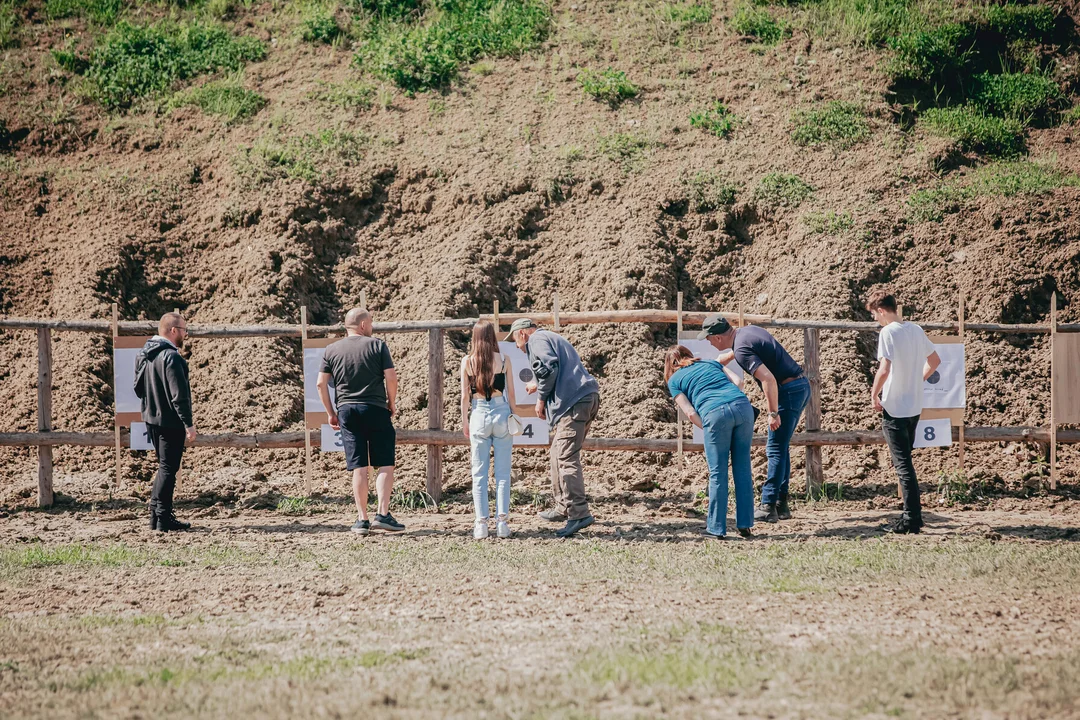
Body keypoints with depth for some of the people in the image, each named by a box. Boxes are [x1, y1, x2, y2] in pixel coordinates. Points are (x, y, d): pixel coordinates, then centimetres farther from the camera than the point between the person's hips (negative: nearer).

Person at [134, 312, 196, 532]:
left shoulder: (143, 355, 8)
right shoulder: (171, 357, -20)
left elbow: (138, 388, 17)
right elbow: (179, 395, -22)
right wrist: (189, 424, -19)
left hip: (151, 419, 9)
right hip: (170, 421, -9)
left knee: (165, 467, 18)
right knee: (168, 469, -3)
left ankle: (157, 513, 20)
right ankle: (162, 519, -2)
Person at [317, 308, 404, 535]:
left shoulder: (332, 350, 8)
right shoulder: (377, 345, 0)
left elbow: (321, 384, 5)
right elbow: (391, 377, -5)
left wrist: (331, 412, 14)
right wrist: (392, 404, 8)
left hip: (346, 410, 3)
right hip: (376, 410, -3)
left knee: (358, 468, 3)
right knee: (385, 465, 1)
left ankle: (362, 519, 1)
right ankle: (383, 514, -10)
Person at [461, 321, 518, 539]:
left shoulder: (467, 361, 0)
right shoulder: (503, 359, 0)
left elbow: (465, 395, 1)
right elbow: (511, 393, 3)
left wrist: (464, 422, 9)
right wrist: (513, 419, 13)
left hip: (479, 415, 0)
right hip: (501, 413, 0)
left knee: (479, 473, 4)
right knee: (502, 472, 3)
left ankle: (481, 523, -1)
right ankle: (502, 522, -2)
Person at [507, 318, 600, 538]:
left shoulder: (537, 340, 0)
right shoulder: (553, 338, 30)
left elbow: (549, 369, -16)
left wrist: (541, 398, -5)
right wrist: (538, 385, 44)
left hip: (573, 402, -10)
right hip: (588, 397, 10)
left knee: (566, 457, -14)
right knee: (559, 454, 18)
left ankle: (579, 513, -21)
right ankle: (563, 508, 22)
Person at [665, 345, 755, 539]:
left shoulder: (674, 380, 21)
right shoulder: (710, 363, 32)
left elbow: (690, 413, 9)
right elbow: (736, 380, 16)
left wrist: (707, 430, 17)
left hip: (715, 413, -3)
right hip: (743, 406, 3)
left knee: (718, 472, 5)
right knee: (742, 468, 11)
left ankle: (717, 527, 9)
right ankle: (744, 524, 13)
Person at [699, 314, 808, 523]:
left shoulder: (742, 349, -19)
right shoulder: (749, 330, 11)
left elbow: (768, 379, -29)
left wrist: (773, 413, -24)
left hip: (789, 390, -10)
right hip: (801, 386, 10)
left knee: (776, 449, -7)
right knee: (781, 448, 15)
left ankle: (768, 507, -8)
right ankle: (781, 504, 15)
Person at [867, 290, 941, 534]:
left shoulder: (888, 333, -15)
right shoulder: (916, 330, 8)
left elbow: (884, 370, -24)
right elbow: (935, 360, 19)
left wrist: (874, 395, -11)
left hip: (894, 407, -7)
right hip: (915, 406, 7)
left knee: (902, 464, -4)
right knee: (905, 461, 17)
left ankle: (911, 518, -6)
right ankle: (914, 515, 18)